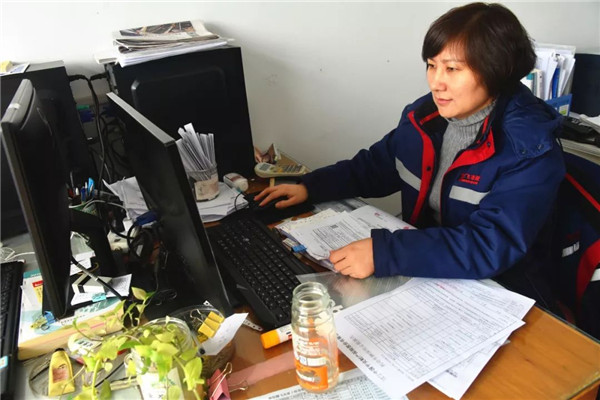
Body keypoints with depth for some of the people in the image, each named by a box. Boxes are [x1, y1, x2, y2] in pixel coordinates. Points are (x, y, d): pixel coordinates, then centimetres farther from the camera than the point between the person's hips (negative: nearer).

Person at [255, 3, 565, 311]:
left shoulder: (530, 149, -20)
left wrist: (383, 253, -38)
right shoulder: (425, 116, -2)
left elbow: (492, 245, -30)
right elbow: (375, 165, 13)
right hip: (423, 271, 6)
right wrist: (311, 187, 2)